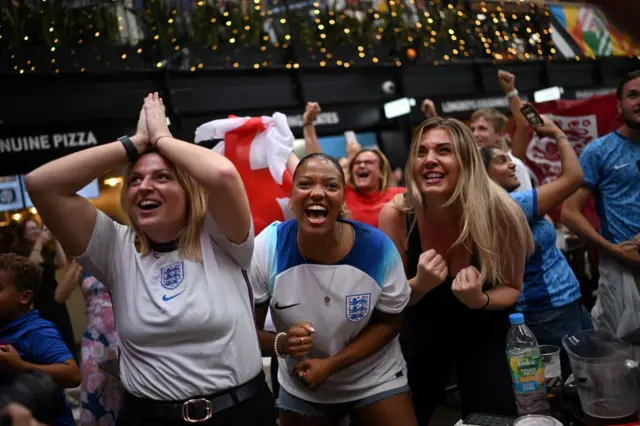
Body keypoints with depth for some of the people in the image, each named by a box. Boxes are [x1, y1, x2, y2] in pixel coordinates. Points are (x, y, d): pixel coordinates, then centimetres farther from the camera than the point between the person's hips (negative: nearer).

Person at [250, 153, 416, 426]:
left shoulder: (378, 248, -21)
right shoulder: (265, 249, -21)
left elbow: (389, 322, -9)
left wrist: (331, 364, -19)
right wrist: (281, 343, -33)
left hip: (376, 381, -1)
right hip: (300, 389, 1)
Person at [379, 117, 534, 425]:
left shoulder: (498, 211, -27)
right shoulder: (395, 215, -24)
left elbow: (512, 288, -11)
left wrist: (480, 300, -32)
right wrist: (419, 285, -34)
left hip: (483, 332, -1)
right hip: (422, 332, 1)